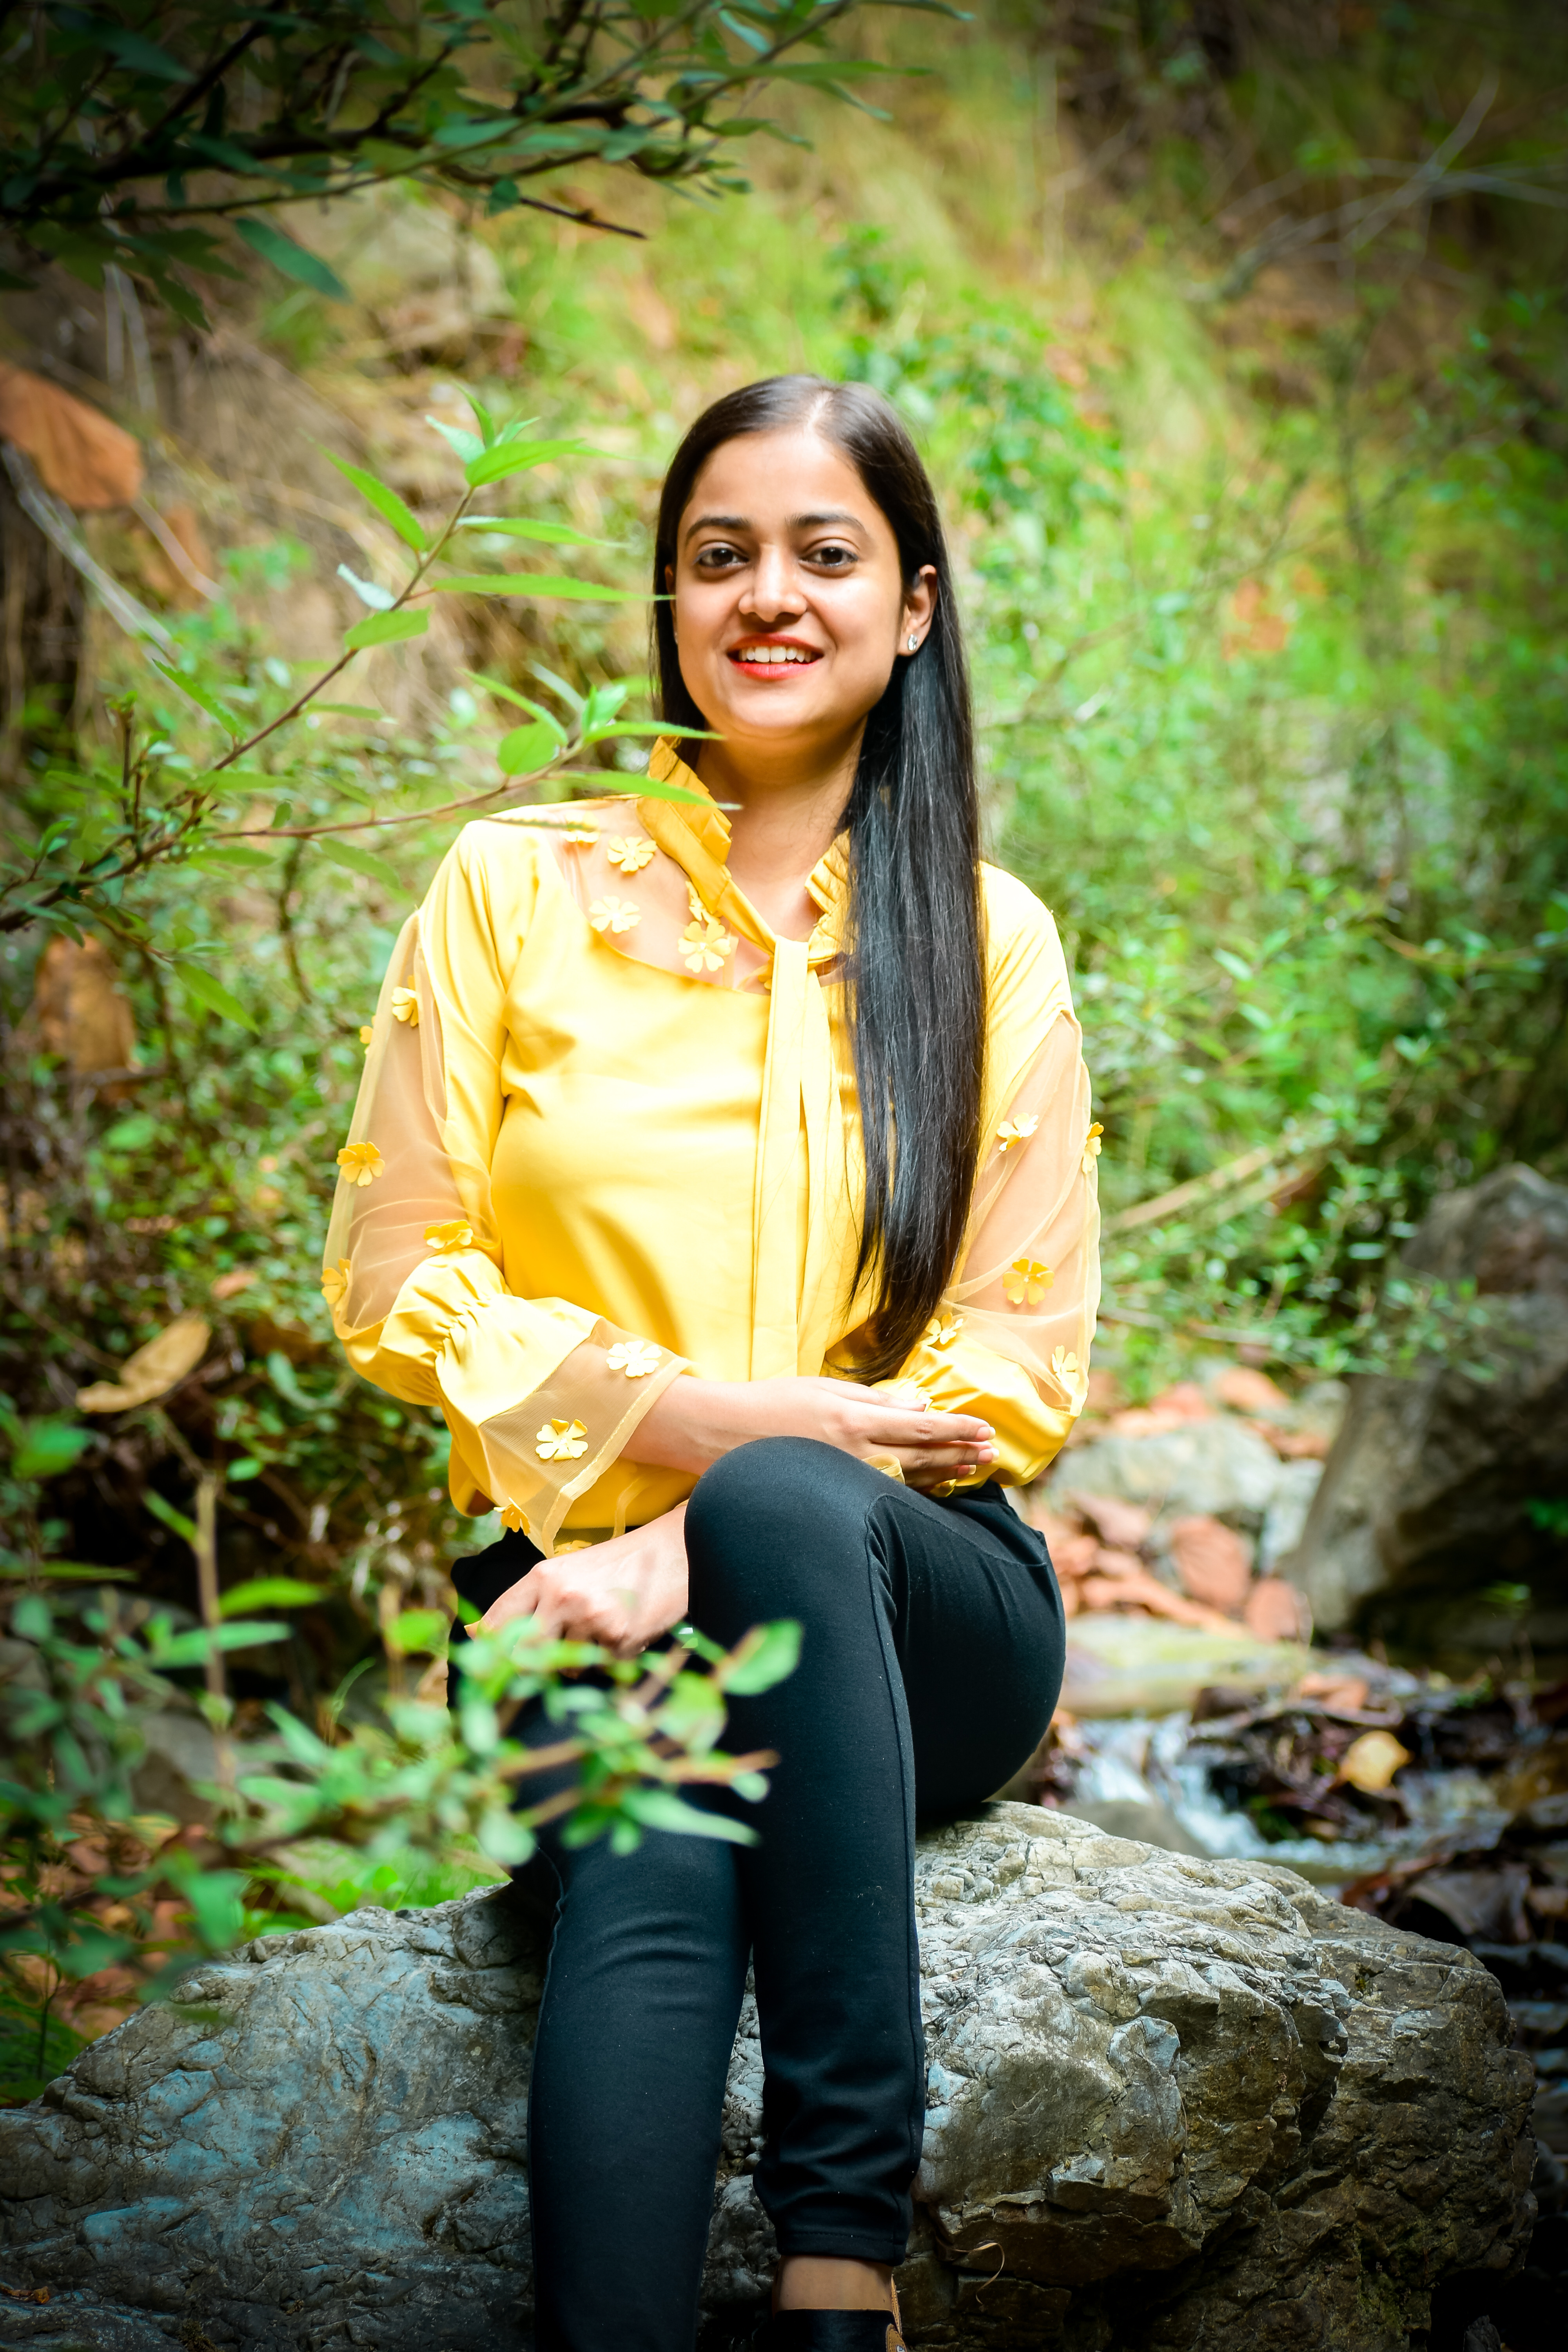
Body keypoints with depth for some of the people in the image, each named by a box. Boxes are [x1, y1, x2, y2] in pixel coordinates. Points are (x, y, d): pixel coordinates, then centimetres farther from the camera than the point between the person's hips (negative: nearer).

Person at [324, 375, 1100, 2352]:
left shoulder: (994, 938, 9)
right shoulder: (513, 889, 8)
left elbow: (1022, 1365, 4)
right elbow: (395, 1280, 4)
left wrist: (716, 1522, -12)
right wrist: (687, 1409, -12)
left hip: (916, 1604, 1)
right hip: (586, 1586, 0)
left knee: (783, 1506, -36)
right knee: (653, 1858, -35)